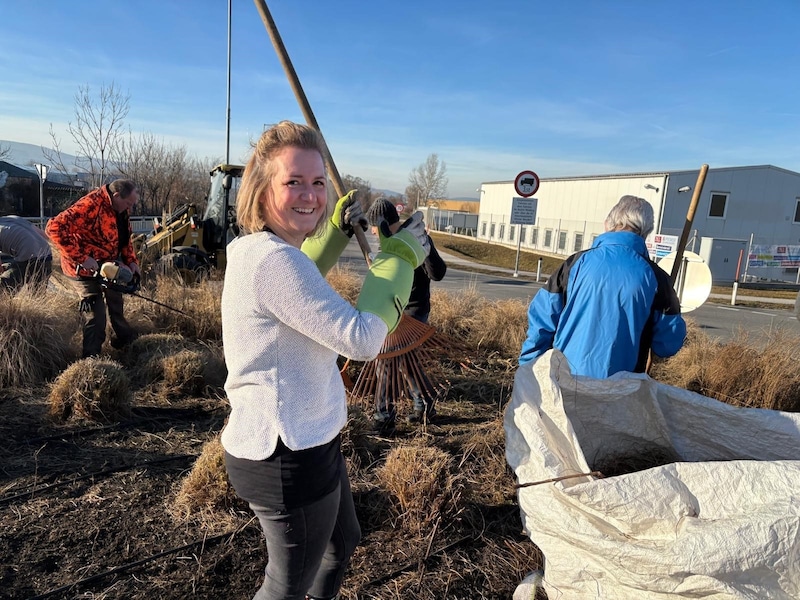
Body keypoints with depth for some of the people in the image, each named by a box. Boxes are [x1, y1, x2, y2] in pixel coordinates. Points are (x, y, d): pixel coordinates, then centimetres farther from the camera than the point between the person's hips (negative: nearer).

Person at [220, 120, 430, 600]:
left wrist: (338, 230, 19)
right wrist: (400, 258, -15)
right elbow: (362, 339, -28)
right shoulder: (272, 258, -27)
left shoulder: (255, 249, 5)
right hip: (287, 456, -10)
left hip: (308, 440, 10)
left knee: (344, 543, 32)